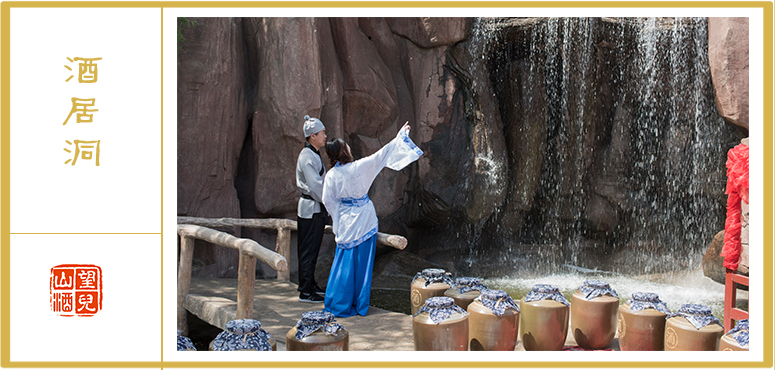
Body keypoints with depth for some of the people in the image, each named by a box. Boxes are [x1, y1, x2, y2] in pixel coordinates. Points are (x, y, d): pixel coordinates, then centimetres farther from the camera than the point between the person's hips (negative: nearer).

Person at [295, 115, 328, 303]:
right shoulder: (307, 157, -17)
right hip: (311, 209, -10)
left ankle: (310, 285, 27)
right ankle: (305, 292, 1)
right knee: (308, 250, -4)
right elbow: (315, 186, -20)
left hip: (316, 209, 10)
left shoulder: (314, 155, 16)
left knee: (312, 249, 17)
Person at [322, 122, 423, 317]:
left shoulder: (331, 175, -7)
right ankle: (360, 304, 13)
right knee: (362, 261, 6)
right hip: (364, 220, -2)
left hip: (346, 221, 2)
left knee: (344, 261, 11)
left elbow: (328, 201, -3)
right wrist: (401, 136, 0)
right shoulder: (358, 167, -15)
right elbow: (382, 155, -9)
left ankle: (336, 302, 13)